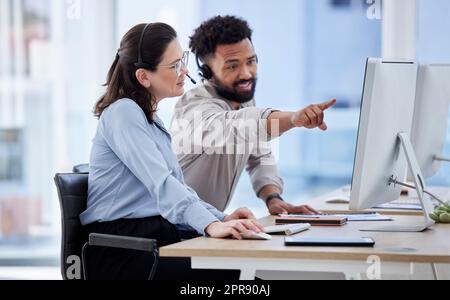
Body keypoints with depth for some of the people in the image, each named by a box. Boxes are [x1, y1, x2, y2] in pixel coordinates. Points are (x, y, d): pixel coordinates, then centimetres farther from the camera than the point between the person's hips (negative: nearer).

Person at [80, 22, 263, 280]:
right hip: (120, 252, -8)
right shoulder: (123, 112, -8)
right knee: (224, 271, -28)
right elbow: (160, 183, -23)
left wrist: (221, 218, 2)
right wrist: (211, 225, -36)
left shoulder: (151, 119, 21)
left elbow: (177, 186, 20)